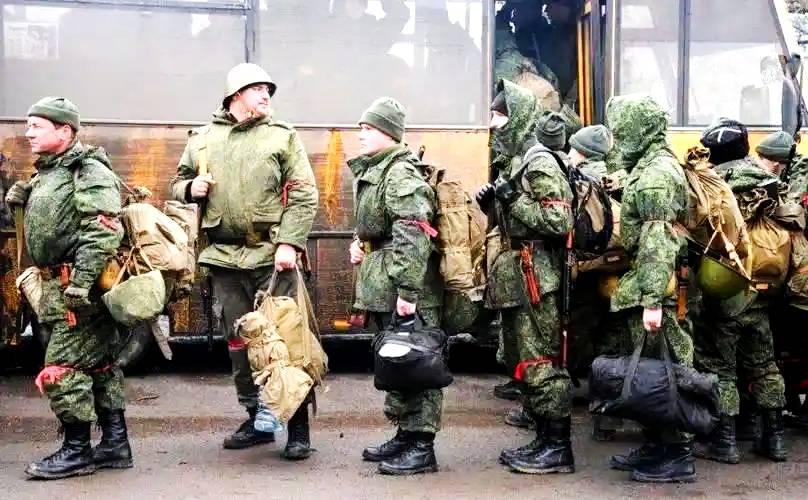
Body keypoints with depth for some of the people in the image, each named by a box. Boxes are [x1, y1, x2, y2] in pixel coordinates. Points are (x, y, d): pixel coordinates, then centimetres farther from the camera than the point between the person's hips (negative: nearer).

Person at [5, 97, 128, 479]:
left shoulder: (89, 171, -12)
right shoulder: (46, 175, 18)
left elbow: (103, 231, -22)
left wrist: (79, 284, -26)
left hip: (75, 287, -9)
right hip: (58, 286, 10)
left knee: (62, 368, -6)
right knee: (98, 364, 12)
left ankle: (77, 451, 4)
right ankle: (115, 444, 19)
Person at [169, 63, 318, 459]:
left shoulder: (283, 137, 4)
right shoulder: (203, 139, 13)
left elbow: (304, 195, -3)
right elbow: (177, 183, 23)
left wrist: (289, 242, -15)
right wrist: (190, 188, -1)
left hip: (271, 257, -4)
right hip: (224, 259, 4)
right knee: (238, 341, 11)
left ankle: (298, 428, 3)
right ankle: (257, 419, 24)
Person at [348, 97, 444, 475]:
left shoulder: (401, 174, -16)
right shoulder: (371, 172, 16)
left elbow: (413, 237, -25)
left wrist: (407, 291, -28)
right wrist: (359, 243, 12)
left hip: (404, 291, -10)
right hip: (382, 289, 10)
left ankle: (421, 447, 4)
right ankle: (405, 434, 28)